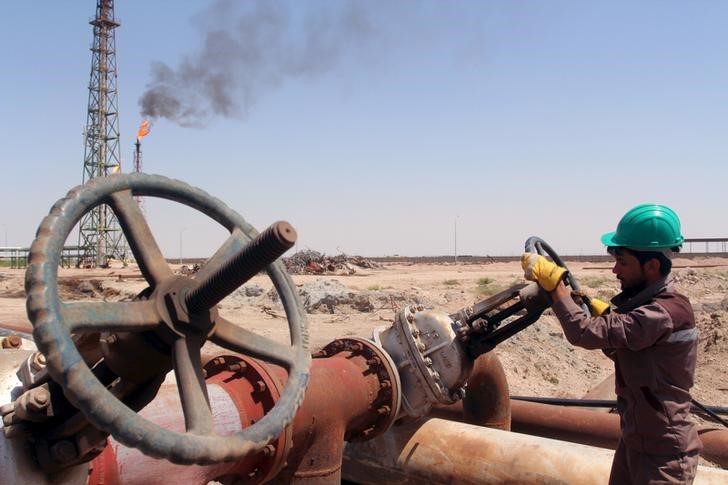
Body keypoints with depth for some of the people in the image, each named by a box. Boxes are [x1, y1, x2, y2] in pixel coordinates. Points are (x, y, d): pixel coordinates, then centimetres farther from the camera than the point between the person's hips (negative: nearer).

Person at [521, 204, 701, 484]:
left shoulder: (664, 314, -27)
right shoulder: (645, 303, 3)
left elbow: (584, 333, -32)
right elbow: (623, 352, 17)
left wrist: (552, 280, -22)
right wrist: (602, 313, 3)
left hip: (664, 455, -9)